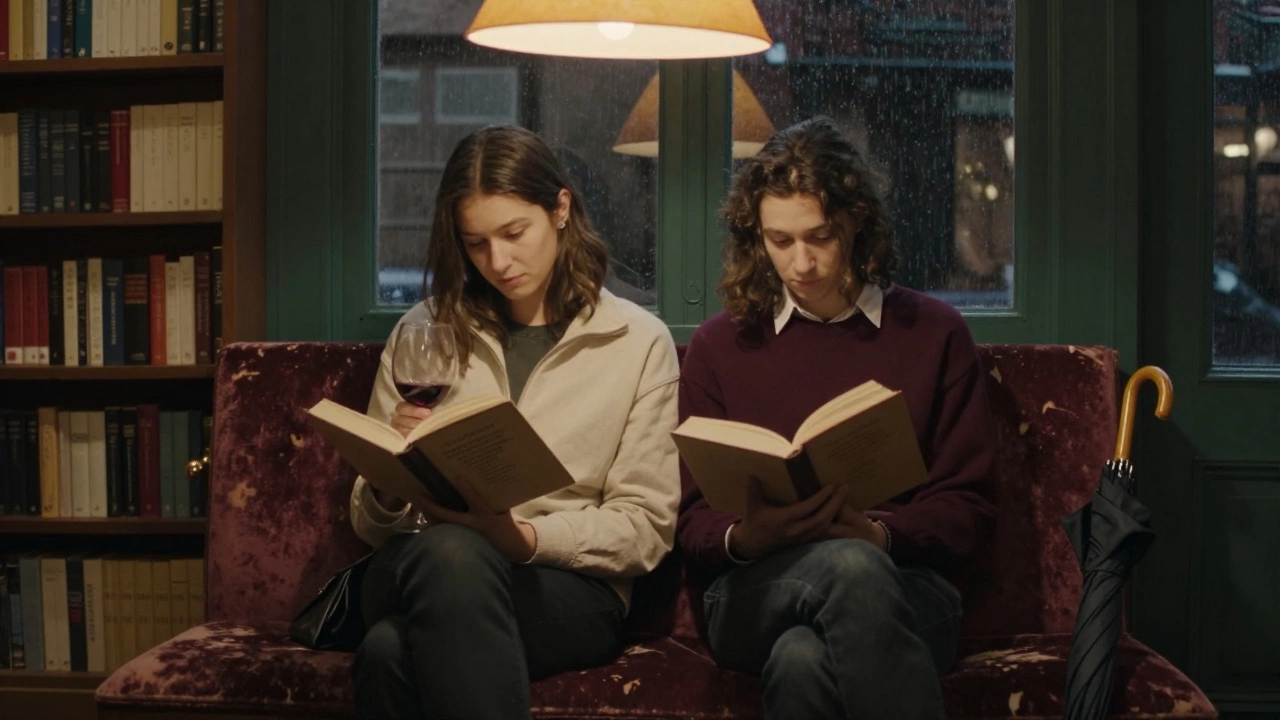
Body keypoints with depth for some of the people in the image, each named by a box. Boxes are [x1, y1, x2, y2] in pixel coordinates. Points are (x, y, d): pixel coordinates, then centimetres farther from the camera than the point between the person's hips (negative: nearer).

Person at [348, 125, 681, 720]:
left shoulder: (638, 341, 8)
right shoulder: (428, 331, 14)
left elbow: (645, 528, 2)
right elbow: (370, 523, 15)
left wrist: (522, 536, -15)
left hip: (568, 587, -3)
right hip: (421, 569, 3)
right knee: (448, 551, -38)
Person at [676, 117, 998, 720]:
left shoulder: (933, 333, 12)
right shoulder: (720, 345, 14)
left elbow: (965, 509, 7)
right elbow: (692, 521, 11)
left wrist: (880, 533, -14)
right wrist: (745, 538, -13)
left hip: (904, 590, 0)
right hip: (753, 595, 1)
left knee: (803, 660, -39)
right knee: (853, 567, -38)